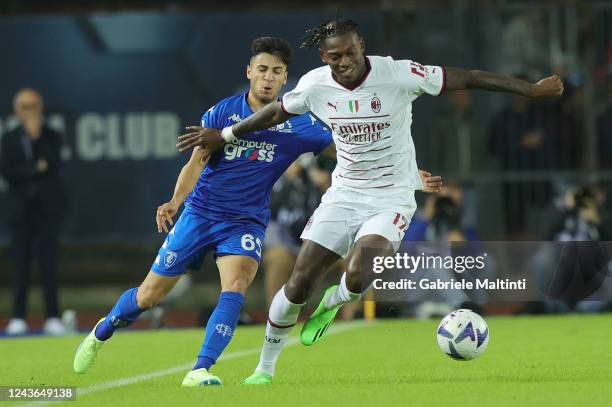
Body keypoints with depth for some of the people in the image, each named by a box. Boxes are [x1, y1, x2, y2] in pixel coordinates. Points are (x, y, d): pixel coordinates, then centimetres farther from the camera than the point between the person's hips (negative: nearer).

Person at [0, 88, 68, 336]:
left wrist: (36, 137, -10)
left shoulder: (51, 137, 6)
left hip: (47, 206, -1)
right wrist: (36, 169, -9)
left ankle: (53, 317, -3)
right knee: (21, 262, -1)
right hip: (20, 206, 1)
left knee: (48, 260, -4)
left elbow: (54, 166, -10)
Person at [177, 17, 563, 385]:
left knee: (357, 277, -27)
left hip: (392, 199, -3)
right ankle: (265, 368, 18)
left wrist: (531, 89, -18)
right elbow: (275, 112, 14)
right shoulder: (314, 85, -7)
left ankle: (332, 304, 11)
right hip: (344, 194, 3)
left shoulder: (397, 74, -18)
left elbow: (467, 78, -16)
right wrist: (224, 135, 23)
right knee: (299, 284, -2)